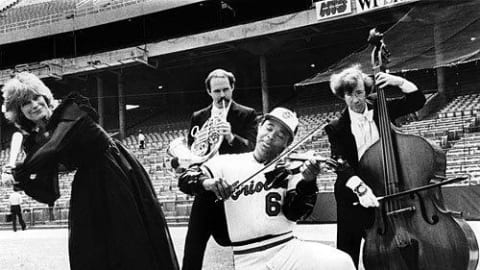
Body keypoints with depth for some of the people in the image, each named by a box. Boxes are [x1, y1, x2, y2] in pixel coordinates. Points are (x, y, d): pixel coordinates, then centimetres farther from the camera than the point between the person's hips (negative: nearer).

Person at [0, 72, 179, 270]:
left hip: (118, 175, -5)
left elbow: (54, 148, -27)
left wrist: (17, 173, -16)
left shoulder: (70, 110, -11)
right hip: (89, 189, 6)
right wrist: (22, 181, -15)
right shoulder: (35, 141, 5)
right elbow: (48, 192, 4)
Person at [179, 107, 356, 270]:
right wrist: (207, 182, -21)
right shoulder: (227, 163, 6)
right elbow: (185, 180, 1)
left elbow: (294, 213, -5)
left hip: (287, 248, 1)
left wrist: (308, 181, -23)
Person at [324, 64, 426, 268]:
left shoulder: (380, 111, 4)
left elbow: (418, 100, 8)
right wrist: (359, 186, -35)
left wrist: (399, 82, -9)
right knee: (347, 257, 3)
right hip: (352, 197, -2)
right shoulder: (337, 128, -6)